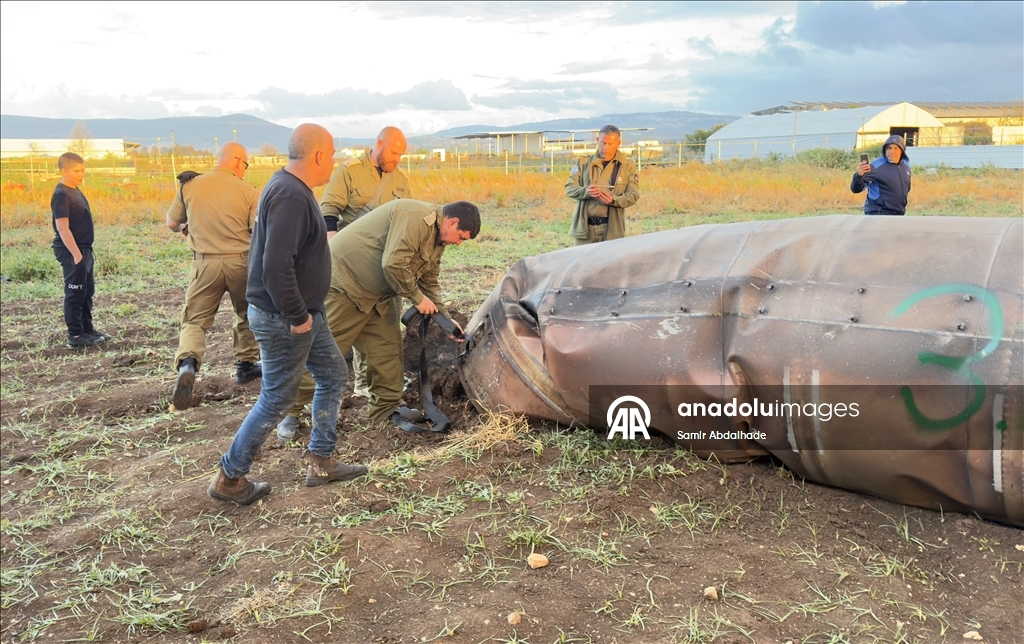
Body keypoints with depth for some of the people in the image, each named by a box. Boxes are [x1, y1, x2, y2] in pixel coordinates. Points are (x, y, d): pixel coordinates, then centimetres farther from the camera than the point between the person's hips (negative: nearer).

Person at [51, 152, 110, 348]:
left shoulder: (75, 191, 12)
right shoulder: (61, 195, -16)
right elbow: (62, 228, -22)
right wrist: (76, 254, -25)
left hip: (84, 249, 10)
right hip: (72, 252, -10)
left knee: (88, 291, 16)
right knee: (75, 293, -3)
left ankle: (87, 330, 26)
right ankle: (75, 336, 3)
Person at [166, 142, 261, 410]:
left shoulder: (190, 186, 0)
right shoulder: (248, 192, -6)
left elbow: (172, 223, 11)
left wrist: (186, 229, 32)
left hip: (205, 263, 1)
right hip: (240, 261, 0)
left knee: (195, 320, 6)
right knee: (247, 315, 23)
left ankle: (187, 365, -19)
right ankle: (245, 364, 32)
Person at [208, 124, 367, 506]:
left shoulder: (291, 188, 9)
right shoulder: (290, 196, -24)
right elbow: (276, 266, -32)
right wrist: (297, 317, -22)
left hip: (304, 313, 10)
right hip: (284, 320, -10)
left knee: (332, 375, 17)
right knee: (276, 401, 2)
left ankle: (321, 463, 27)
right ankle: (229, 478, 17)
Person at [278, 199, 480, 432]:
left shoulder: (437, 239, 10)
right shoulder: (415, 216, -23)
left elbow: (429, 282, 18)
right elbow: (394, 263, -29)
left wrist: (445, 318, 9)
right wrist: (418, 298, -16)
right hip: (344, 279, -10)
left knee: (388, 347, 8)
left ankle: (387, 409, 20)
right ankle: (288, 411, 4)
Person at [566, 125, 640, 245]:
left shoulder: (628, 166, 6)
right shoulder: (584, 163, 9)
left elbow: (633, 195, 0)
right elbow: (569, 188, 3)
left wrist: (613, 200, -20)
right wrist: (586, 191, -19)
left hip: (612, 228, -1)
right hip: (585, 226, 1)